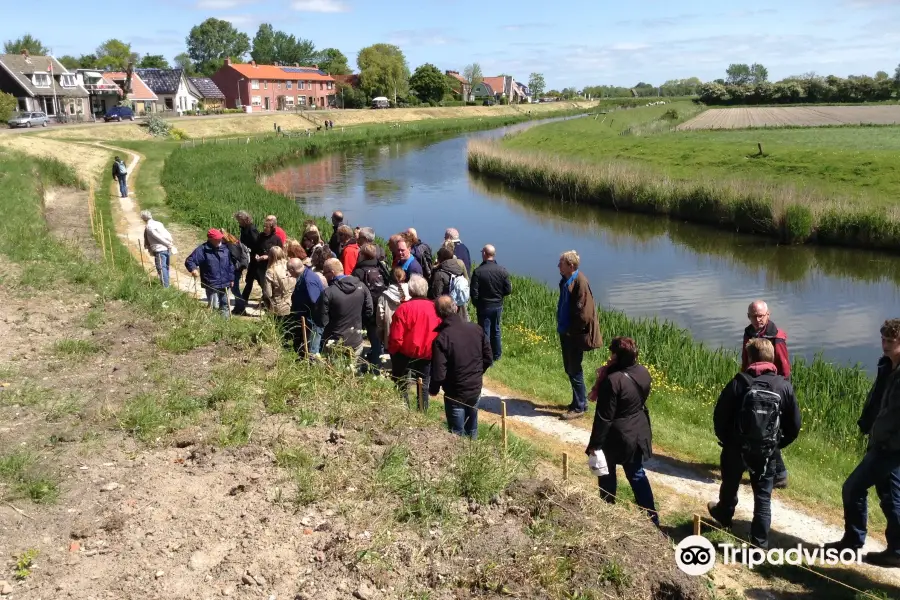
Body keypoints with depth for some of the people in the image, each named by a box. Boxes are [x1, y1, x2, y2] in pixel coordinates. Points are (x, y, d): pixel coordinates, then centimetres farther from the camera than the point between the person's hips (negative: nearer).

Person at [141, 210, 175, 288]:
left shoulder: (148, 227, -7)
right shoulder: (158, 223, 16)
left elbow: (158, 237, -12)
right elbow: (167, 233, 10)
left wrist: (168, 244, -8)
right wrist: (170, 242, 4)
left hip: (159, 250, -8)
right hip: (167, 249, 8)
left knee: (161, 268, -4)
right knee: (166, 267, 15)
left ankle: (165, 286, -5)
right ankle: (166, 285, 22)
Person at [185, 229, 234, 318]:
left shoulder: (225, 248, 8)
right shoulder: (202, 250, -9)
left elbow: (230, 265, 15)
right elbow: (189, 261, -9)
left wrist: (231, 278, 14)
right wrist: (193, 269, -30)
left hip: (224, 284, 5)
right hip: (211, 285, -5)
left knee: (225, 305, 16)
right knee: (214, 306, -8)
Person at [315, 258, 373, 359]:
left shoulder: (328, 293, -19)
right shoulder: (361, 286, -3)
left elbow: (321, 322, -14)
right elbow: (369, 311, 4)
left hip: (336, 344, -5)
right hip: (356, 342, 5)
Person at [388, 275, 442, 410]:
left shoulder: (404, 308, -19)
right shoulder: (435, 308, -8)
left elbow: (396, 338, -17)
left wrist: (392, 352, 1)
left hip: (406, 354, -3)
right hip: (428, 354, 3)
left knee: (402, 386, 13)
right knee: (424, 386, 17)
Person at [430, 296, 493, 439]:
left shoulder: (442, 338, -24)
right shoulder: (476, 329, -8)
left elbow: (439, 373, -22)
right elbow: (488, 359, 1)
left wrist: (433, 390, -2)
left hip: (456, 394, -5)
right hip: (476, 389, 5)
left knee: (458, 436, 12)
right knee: (472, 430, 25)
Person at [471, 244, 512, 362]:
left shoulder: (478, 271, -18)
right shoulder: (502, 271, -8)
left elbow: (473, 292, -16)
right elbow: (508, 290, -4)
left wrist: (476, 304, 2)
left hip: (484, 307, -4)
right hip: (498, 306, 4)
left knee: (485, 332, 4)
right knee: (496, 330, 20)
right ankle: (497, 355, 32)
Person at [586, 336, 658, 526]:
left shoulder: (613, 380, -29)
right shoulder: (643, 372, -6)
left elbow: (604, 417, -24)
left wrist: (595, 443, -14)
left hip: (616, 437, -7)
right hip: (638, 433, 7)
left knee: (607, 475, 17)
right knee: (637, 475, 21)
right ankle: (652, 517, 25)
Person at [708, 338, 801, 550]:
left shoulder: (739, 382, -13)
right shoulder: (784, 386, -7)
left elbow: (720, 415, -10)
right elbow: (794, 424, -2)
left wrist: (725, 439, 8)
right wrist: (777, 443, 14)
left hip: (736, 448, 0)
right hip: (766, 452, 1)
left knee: (730, 485, 25)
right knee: (763, 498, 9)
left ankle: (724, 514, 50)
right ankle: (760, 544, 9)